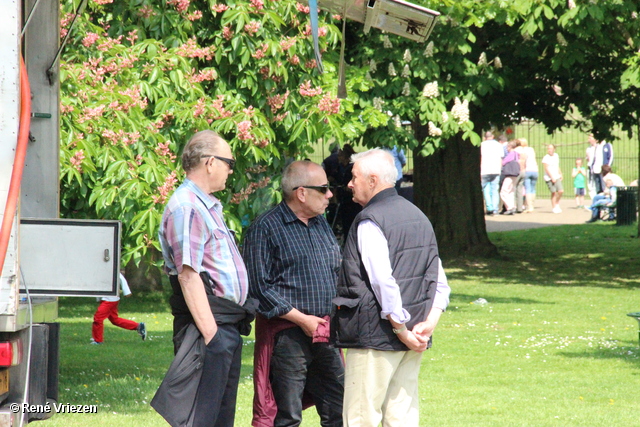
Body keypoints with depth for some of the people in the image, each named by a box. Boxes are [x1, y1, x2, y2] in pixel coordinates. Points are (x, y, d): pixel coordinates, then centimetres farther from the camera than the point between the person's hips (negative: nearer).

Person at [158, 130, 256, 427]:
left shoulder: (208, 206, 19)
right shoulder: (186, 208, -14)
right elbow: (188, 274, -21)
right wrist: (209, 331, -24)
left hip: (228, 324, 11)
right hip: (210, 323, -11)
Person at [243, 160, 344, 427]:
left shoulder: (321, 224, 16)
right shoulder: (266, 228, -7)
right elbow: (259, 287, -12)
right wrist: (302, 319, -14)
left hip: (325, 335, 7)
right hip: (287, 333, -7)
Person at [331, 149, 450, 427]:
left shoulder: (370, 222, -12)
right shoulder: (418, 217, 15)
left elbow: (384, 284, -20)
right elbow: (440, 283, 13)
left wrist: (402, 331, -15)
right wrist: (428, 325, 3)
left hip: (374, 337, -8)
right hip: (412, 344, 8)